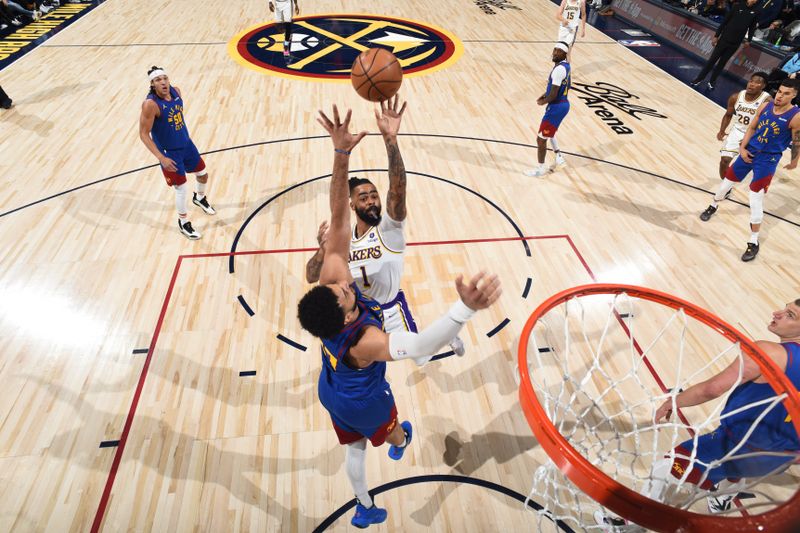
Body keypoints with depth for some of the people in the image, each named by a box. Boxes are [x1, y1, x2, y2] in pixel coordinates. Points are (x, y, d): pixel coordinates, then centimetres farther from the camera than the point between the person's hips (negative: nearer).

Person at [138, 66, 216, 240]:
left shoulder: (176, 91, -6)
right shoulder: (150, 104, -26)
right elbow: (144, 134, -21)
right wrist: (161, 158, -26)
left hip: (186, 144, 7)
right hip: (169, 152, -7)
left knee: (203, 174, 20)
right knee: (181, 187, 1)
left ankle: (199, 198, 53)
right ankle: (183, 222, 23)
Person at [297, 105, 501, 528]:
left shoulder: (331, 281, -36)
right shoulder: (362, 343, -50)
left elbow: (338, 219, -39)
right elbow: (422, 345, -71)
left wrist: (341, 153, -45)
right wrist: (466, 307, -86)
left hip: (332, 393, 4)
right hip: (365, 403, -4)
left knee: (354, 447, 28)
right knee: (389, 429, 33)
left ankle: (364, 510, 54)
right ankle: (400, 442, 70)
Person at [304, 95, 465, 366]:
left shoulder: (390, 227, -22)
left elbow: (398, 188, -42)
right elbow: (311, 277, -15)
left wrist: (390, 138, -55)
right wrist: (323, 249, -36)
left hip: (390, 309, -3)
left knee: (422, 358, 13)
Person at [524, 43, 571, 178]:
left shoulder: (559, 69, -24)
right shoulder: (565, 65, 8)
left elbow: (553, 95, -25)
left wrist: (543, 102, -7)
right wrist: (545, 94, 11)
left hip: (556, 107, -10)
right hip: (563, 104, 10)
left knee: (541, 139, 0)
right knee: (549, 133, 30)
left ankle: (541, 169, 14)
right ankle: (559, 158, 40)